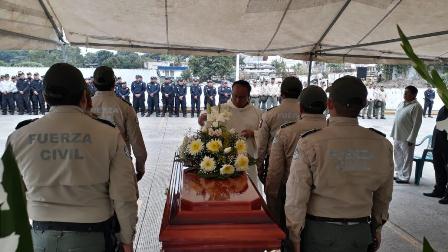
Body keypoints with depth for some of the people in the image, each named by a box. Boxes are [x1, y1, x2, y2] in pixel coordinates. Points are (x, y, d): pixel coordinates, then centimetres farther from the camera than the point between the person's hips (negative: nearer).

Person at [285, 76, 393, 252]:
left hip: (318, 232, -3)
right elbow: (383, 196, 5)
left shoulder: (310, 143, -18)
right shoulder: (382, 145, -7)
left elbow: (297, 197, -14)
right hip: (360, 233, 3)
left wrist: (295, 236, -2)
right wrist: (377, 229, 20)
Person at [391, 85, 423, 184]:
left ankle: (404, 177, 12)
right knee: (397, 156, 16)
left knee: (407, 158, 3)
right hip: (397, 136, 8)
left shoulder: (416, 106, -12)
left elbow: (416, 124, -16)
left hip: (407, 138, -8)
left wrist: (411, 139, -18)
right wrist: (393, 133, 16)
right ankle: (398, 174, 29)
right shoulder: (402, 104, 12)